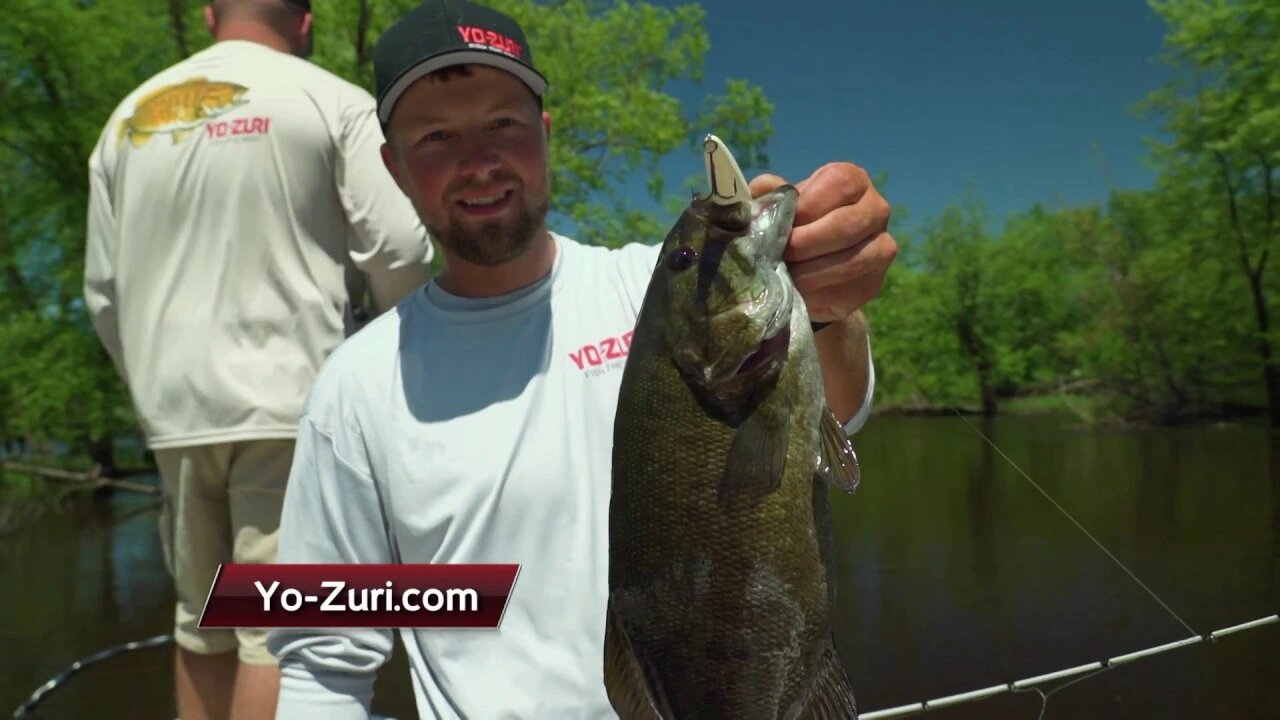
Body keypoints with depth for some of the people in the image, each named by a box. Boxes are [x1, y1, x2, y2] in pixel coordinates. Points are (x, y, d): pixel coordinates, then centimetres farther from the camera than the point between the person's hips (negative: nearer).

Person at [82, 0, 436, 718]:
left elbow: (105, 291, 14)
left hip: (175, 415, 6)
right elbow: (403, 249, -10)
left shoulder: (130, 118, 14)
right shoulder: (335, 102, -1)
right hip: (293, 406, -5)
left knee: (202, 623, 17)